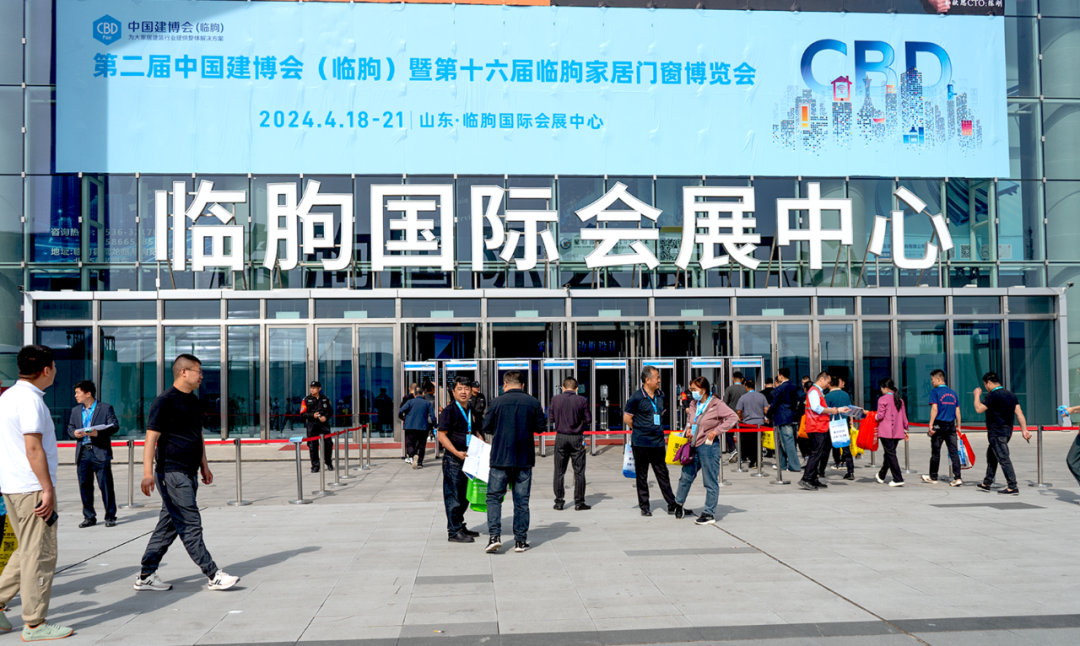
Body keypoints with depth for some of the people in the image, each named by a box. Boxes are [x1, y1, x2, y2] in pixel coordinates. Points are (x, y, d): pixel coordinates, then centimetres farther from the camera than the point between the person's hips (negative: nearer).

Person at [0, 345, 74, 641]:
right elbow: (33, 449, -20)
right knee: (40, 554, -1)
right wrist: (48, 489, -18)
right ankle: (34, 624, 5)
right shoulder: (30, 400, -16)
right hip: (32, 488, -9)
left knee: (27, 551, 19)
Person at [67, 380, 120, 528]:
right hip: (83, 453, 5)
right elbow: (70, 427, 17)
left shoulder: (105, 408, 0)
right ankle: (89, 517, 16)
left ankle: (110, 516, 5)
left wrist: (98, 433, -20)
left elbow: (115, 426, -6)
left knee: (106, 485, -3)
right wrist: (74, 433, -6)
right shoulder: (75, 411, 18)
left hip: (100, 452, -5)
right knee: (84, 486, 6)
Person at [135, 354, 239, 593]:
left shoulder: (193, 401, 15)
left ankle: (146, 576, 20)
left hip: (188, 473, 9)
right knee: (190, 524, -5)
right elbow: (151, 438, -15)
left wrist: (204, 465, 22)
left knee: (168, 526, 12)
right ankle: (213, 575, -3)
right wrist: (148, 472, -22)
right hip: (172, 473, -9)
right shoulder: (165, 401, -11)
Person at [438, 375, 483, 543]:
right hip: (453, 460, -8)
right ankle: (453, 532, 3)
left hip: (468, 459, 8)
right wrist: (457, 453, -22)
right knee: (453, 495, -3)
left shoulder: (472, 412, 12)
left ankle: (460, 526, 29)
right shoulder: (449, 411, -10)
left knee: (465, 495, 16)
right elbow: (442, 436, -14)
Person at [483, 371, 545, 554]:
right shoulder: (533, 403, -2)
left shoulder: (498, 402, -5)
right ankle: (520, 540, 11)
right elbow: (540, 427, 5)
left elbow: (486, 428, 0)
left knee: (494, 497, 8)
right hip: (525, 459, 2)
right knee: (521, 500, 8)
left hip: (501, 458, -1)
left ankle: (494, 536, -5)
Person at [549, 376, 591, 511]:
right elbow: (588, 420, -2)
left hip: (561, 437, 1)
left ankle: (559, 502, 11)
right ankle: (579, 502, 8)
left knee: (559, 472, 9)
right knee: (579, 471, 6)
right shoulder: (581, 400, -6)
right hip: (577, 438, -1)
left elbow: (550, 419, 2)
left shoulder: (555, 399, -3)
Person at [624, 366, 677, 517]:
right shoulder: (636, 398, -10)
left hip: (658, 442, 5)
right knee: (642, 476, 5)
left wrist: (657, 429, 13)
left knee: (663, 475, 9)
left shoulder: (660, 396, 10)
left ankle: (672, 504, 15)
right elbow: (627, 418, -4)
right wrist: (639, 429, 4)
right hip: (641, 443, -5)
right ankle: (644, 506, 14)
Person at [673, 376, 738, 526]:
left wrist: (717, 431, -16)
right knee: (686, 476, 16)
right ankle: (678, 504, 34)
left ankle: (709, 514, 8)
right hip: (694, 446, 7)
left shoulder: (716, 404, -11)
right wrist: (688, 428, 7)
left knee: (710, 481, 1)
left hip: (708, 446, -7)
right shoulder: (694, 404, 9)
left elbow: (733, 417, -14)